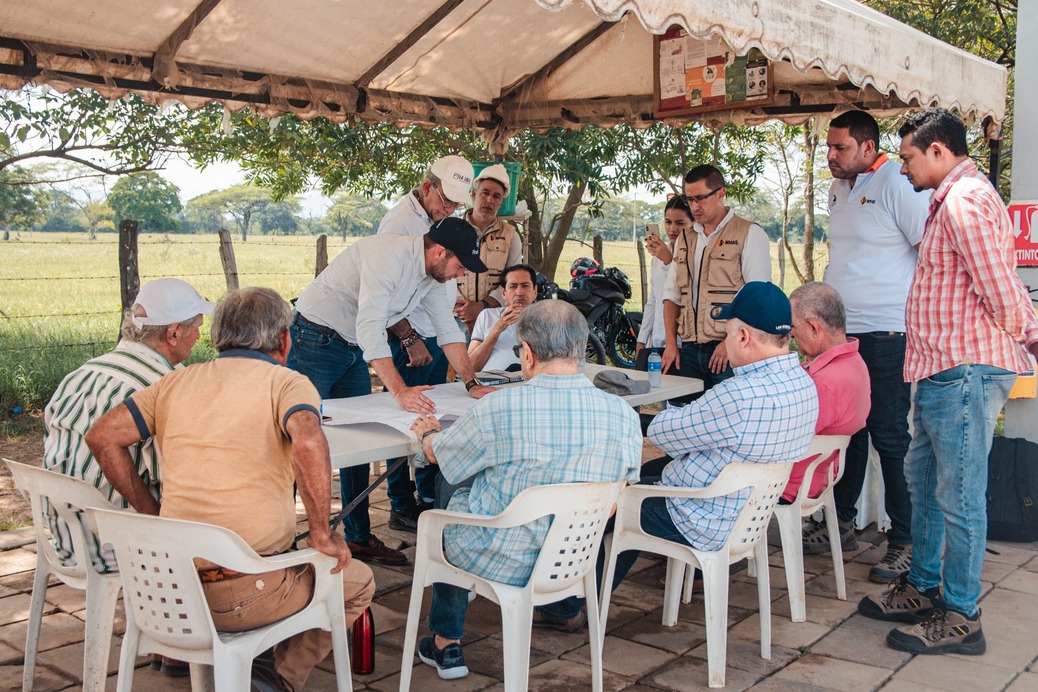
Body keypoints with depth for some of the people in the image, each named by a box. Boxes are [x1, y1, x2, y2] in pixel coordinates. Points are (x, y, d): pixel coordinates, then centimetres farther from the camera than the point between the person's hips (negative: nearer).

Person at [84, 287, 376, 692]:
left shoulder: (178, 382, 11)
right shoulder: (287, 383, -4)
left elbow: (102, 436, 6)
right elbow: (308, 443, -25)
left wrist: (150, 510, 12)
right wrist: (322, 533, -14)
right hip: (248, 596, -6)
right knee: (357, 582, 19)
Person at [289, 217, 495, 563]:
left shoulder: (431, 274, 1)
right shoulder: (390, 254, -27)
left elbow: (448, 330, 8)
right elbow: (369, 329, -35)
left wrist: (472, 385, -1)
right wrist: (400, 391, -41)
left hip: (354, 349, 9)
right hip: (315, 339, -9)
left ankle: (359, 538, 17)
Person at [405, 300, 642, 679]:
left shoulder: (497, 408, -24)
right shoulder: (624, 415, -13)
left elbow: (438, 454, -2)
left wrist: (428, 433, 21)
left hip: (499, 563, -5)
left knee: (449, 485, 27)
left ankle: (447, 644, 34)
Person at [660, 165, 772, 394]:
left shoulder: (749, 234, 0)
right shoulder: (685, 239, 19)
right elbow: (672, 295, 18)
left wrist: (732, 341, -17)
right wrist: (671, 343, 6)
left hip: (728, 351, -5)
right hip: (689, 349, 5)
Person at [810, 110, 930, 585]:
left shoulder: (898, 186, -10)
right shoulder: (838, 189, 14)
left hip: (885, 335, -8)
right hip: (840, 332, 8)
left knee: (890, 438, -2)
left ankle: (904, 540, 9)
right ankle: (841, 524, 27)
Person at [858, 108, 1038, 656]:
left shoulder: (964, 200, -15)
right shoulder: (953, 199, 20)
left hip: (964, 371, -11)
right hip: (945, 370, 11)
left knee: (958, 494, -3)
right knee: (923, 479, 18)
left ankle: (960, 617, 7)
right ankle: (922, 589, 31)